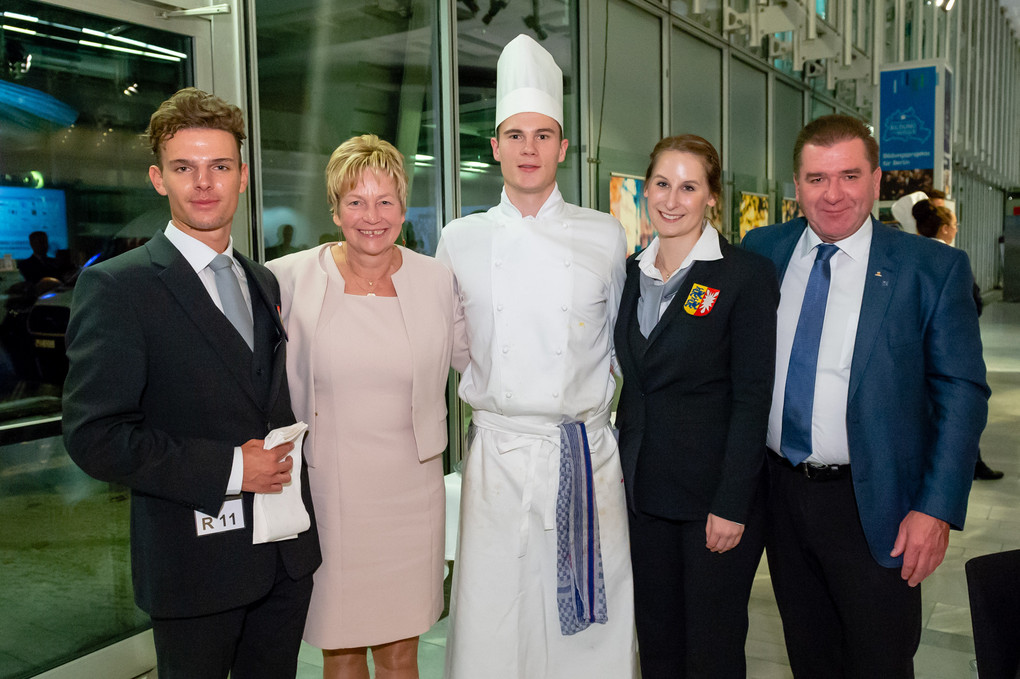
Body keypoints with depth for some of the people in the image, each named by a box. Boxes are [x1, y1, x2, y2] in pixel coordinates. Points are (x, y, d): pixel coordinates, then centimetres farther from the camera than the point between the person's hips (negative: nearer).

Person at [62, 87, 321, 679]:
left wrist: (282, 462, 0)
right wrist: (229, 469, -19)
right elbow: (95, 436, -17)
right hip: (196, 559, -5)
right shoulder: (116, 286, -11)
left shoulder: (264, 282, 10)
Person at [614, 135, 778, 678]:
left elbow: (752, 397, -12)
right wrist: (618, 470, 8)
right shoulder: (630, 272, 7)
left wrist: (732, 504, -16)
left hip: (715, 493, -5)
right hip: (643, 490, 5)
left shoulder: (747, 275, -10)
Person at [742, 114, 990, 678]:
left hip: (872, 503, -3)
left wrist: (937, 509, -14)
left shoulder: (933, 269, -8)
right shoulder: (762, 250, 2)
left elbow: (962, 394, -8)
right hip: (779, 492, 3)